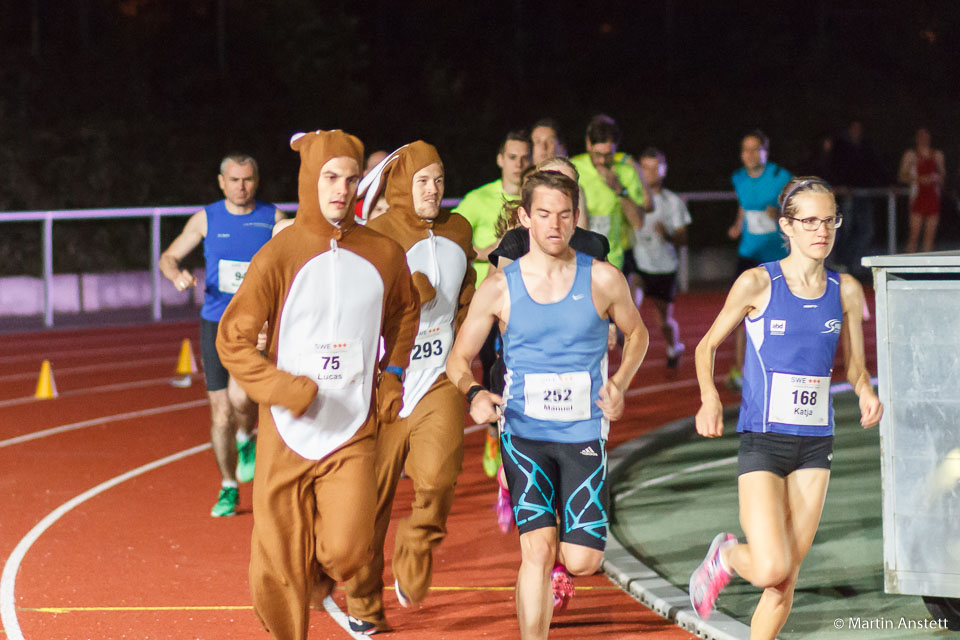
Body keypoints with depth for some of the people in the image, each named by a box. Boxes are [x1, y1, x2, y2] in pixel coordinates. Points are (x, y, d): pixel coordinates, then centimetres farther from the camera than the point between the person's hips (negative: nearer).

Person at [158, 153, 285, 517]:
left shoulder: (274, 219, 1)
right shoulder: (206, 219, 3)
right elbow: (168, 258, 8)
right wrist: (177, 275, -14)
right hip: (216, 323, 2)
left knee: (240, 396, -23)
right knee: (221, 415, 2)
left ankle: (247, 440, 11)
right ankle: (228, 489, 18)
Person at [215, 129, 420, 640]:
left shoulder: (383, 254, 2)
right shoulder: (279, 254, -7)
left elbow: (404, 314, 23)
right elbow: (233, 339, -5)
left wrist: (392, 378, 10)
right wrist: (286, 390, -17)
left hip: (352, 433, 1)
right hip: (287, 434, -1)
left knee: (347, 550, -13)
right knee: (277, 566, 0)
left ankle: (319, 577, 22)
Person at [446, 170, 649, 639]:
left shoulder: (603, 280, 0)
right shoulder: (498, 288, 0)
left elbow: (637, 334, 18)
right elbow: (458, 358, 7)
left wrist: (619, 384, 0)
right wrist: (473, 393, -15)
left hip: (584, 435, 1)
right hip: (524, 434, -1)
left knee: (582, 560, -3)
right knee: (537, 548, -16)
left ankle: (556, 567, 35)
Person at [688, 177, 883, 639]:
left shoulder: (845, 291, 4)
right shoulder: (757, 283, -7)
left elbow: (855, 366, 13)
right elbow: (708, 344, 3)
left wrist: (866, 392, -10)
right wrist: (709, 399, -15)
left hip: (815, 443, 4)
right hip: (762, 440, -4)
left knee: (786, 576, 4)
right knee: (770, 570, -15)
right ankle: (726, 556, 19)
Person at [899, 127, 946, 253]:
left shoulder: (937, 154, 15)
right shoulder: (911, 155, 5)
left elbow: (942, 174, 20)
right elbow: (903, 176, 2)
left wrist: (936, 178, -4)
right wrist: (918, 179, -14)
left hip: (933, 198, 3)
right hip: (918, 197, -3)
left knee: (930, 234, 0)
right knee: (914, 234, -10)